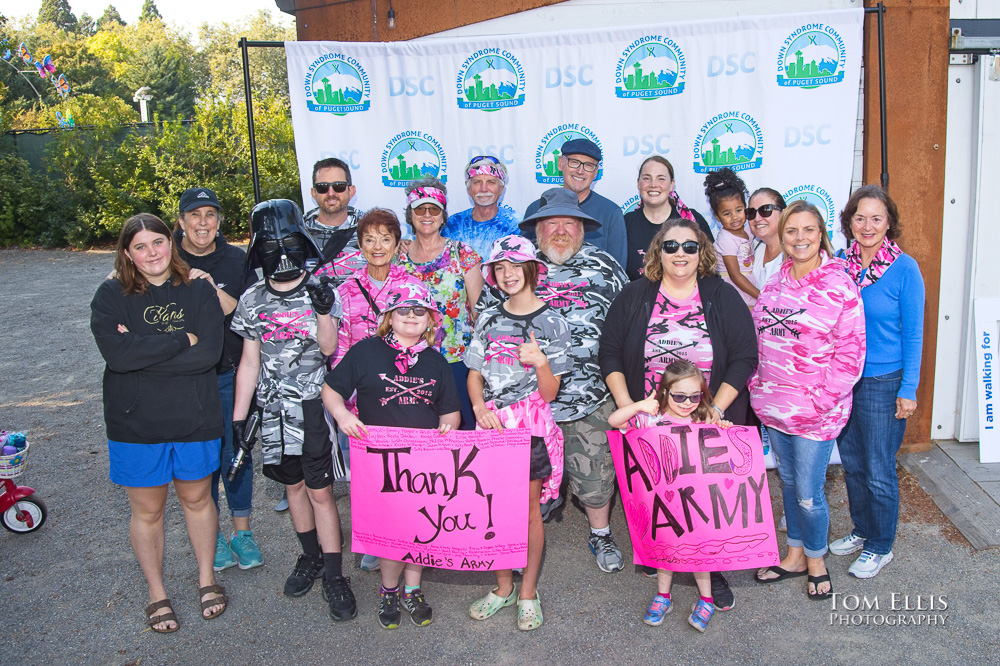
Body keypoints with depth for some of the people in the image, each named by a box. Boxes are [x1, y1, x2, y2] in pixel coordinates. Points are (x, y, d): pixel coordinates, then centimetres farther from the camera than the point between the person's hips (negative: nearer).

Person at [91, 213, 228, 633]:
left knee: (196, 499, 17)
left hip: (195, 421, 1)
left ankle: (207, 577, 38)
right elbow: (116, 354, -21)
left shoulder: (198, 291, -2)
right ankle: (156, 593, 32)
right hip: (136, 425, -1)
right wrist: (182, 340, -19)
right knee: (147, 511, 12)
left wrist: (142, 352, -19)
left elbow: (209, 354, -15)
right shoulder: (111, 295, -5)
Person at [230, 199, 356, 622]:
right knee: (293, 486, 15)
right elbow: (250, 362, 9)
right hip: (274, 411, 4)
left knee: (320, 491, -2)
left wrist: (323, 312, -32)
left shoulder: (320, 292, -4)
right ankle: (311, 557, 33)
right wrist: (238, 417, 7)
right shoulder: (252, 300, 5)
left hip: (314, 408, -4)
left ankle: (333, 577, 7)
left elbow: (329, 348, -14)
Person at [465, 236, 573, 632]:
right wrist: (481, 408, -8)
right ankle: (503, 587, 25)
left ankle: (528, 592, 21)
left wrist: (540, 362, -23)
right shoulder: (488, 320, 6)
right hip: (492, 422, 3)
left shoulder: (552, 323, -4)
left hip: (532, 425, -3)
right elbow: (474, 375, 10)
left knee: (528, 507, 5)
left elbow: (549, 393, -4)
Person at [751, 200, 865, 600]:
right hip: (772, 406, 5)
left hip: (816, 412, -5)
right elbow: (757, 341, 15)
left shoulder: (840, 288, -11)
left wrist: (821, 401, -15)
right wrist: (757, 386, 5)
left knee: (808, 492, 2)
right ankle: (795, 555, 35)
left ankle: (816, 560, 27)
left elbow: (850, 352, -12)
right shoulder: (773, 286, 7)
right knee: (788, 482, 17)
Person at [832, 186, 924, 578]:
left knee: (878, 472, 5)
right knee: (852, 464, 17)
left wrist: (909, 389, -9)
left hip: (883, 382, -4)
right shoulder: (839, 265, 1)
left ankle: (880, 547, 23)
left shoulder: (905, 269, -10)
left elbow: (913, 334, -7)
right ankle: (862, 530, 36)